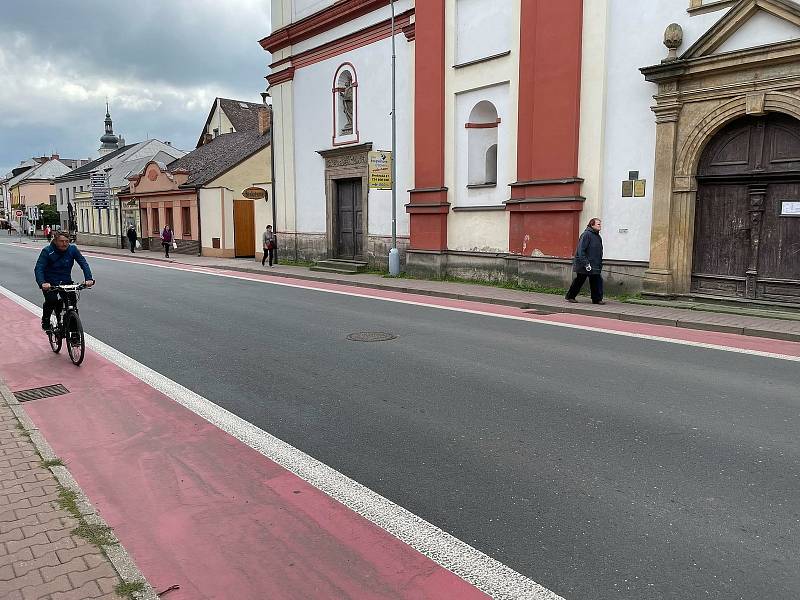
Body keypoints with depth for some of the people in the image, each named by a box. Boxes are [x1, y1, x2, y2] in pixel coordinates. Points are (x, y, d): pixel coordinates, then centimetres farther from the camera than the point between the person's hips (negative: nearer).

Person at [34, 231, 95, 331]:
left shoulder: (72, 249, -7)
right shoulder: (47, 251, -14)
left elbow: (83, 263, -13)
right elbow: (38, 268, -22)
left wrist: (89, 279, -29)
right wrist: (42, 283, -41)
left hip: (66, 281, 3)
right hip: (50, 283, -2)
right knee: (51, 300, -25)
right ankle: (45, 321, 2)